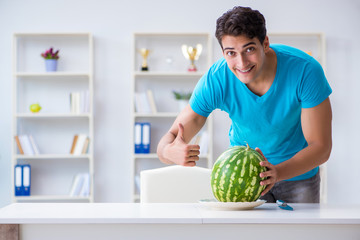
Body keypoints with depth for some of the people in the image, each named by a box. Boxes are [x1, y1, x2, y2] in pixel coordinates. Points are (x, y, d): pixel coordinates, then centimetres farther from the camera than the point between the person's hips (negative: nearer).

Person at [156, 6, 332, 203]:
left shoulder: (305, 70, -30)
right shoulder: (216, 80, -25)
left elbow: (320, 146, -27)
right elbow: (172, 137, -21)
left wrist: (277, 172, -45)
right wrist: (170, 151, -47)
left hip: (299, 171, -1)